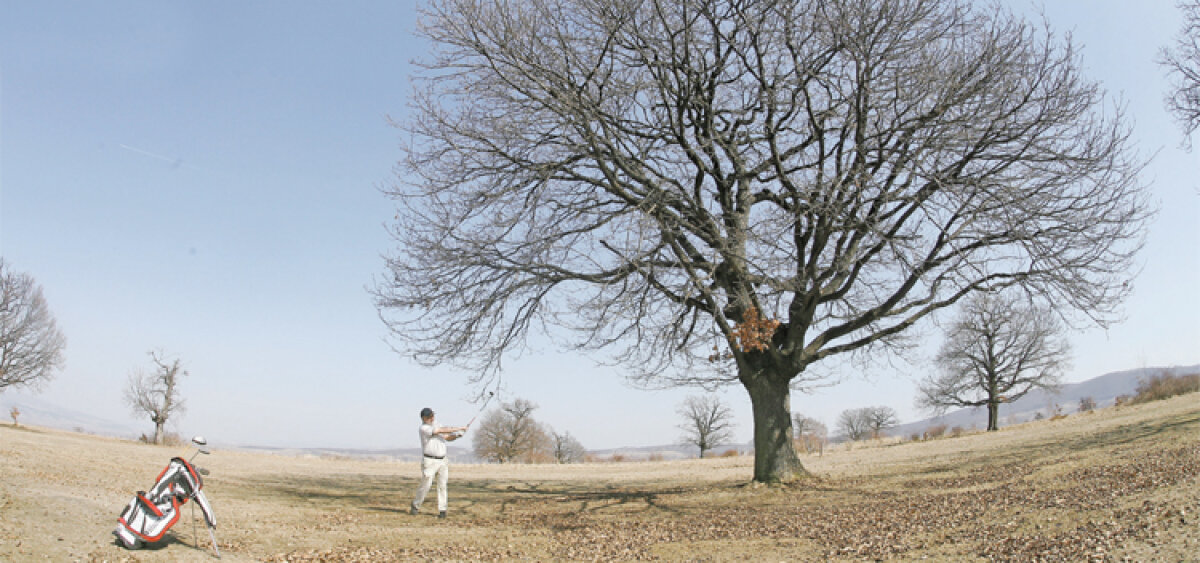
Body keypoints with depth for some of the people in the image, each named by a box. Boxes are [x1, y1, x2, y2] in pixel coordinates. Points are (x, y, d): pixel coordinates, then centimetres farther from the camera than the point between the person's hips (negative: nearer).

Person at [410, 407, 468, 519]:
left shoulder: (436, 425, 13)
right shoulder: (424, 428, -12)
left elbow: (447, 438, 16)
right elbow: (442, 430, -21)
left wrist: (457, 435, -5)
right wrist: (459, 428, -20)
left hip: (442, 460, 6)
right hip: (429, 461, -6)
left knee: (442, 485, 1)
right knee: (425, 485, -4)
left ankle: (442, 510, 5)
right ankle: (415, 506, 16)